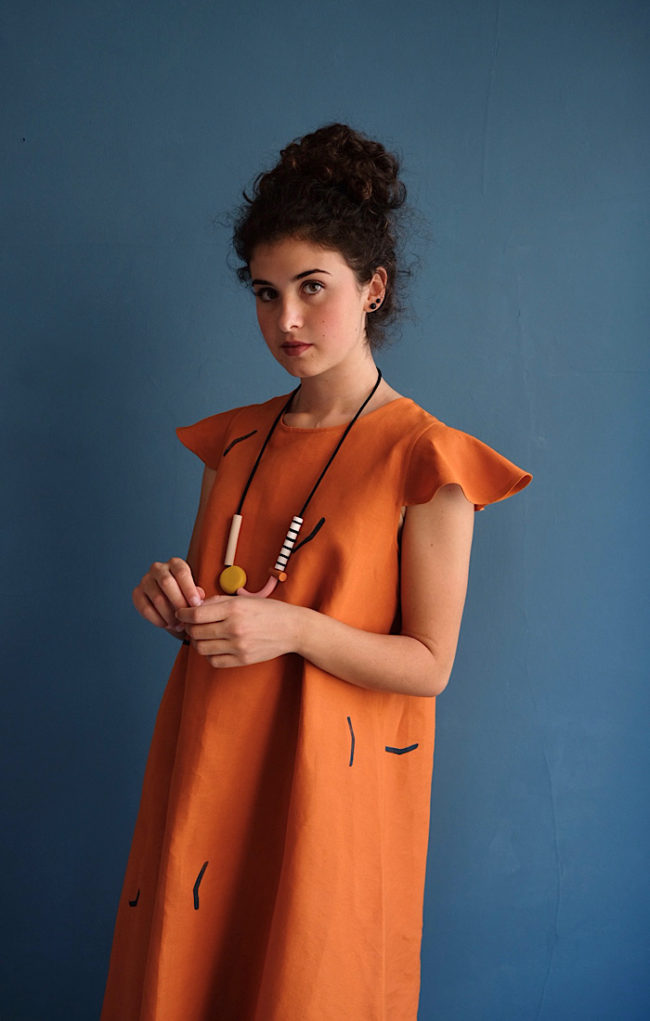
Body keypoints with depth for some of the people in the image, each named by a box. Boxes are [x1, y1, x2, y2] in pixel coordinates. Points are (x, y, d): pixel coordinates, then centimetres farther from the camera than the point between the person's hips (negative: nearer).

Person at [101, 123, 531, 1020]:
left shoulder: (423, 459, -10)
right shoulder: (235, 441, 8)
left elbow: (429, 664, -11)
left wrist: (292, 626, -23)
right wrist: (177, 598, -7)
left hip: (327, 778, -5)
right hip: (204, 767, 5)